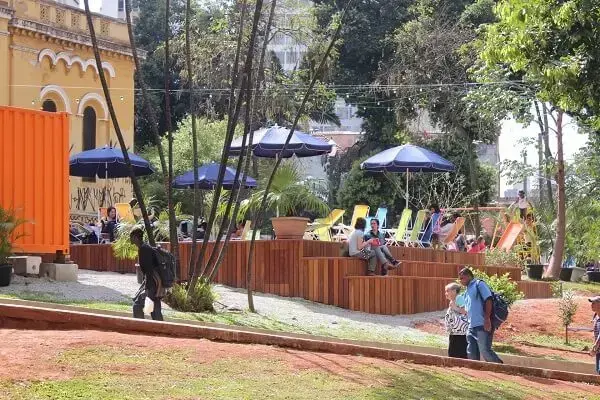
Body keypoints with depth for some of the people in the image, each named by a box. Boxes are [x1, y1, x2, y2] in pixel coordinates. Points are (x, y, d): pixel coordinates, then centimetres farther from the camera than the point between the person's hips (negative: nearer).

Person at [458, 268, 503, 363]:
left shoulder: (479, 284, -1)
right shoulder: (467, 291, 24)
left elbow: (488, 300, -12)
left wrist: (487, 319, -19)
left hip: (483, 326, -9)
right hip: (472, 327, 9)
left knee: (485, 350, -12)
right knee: (471, 353, 5)